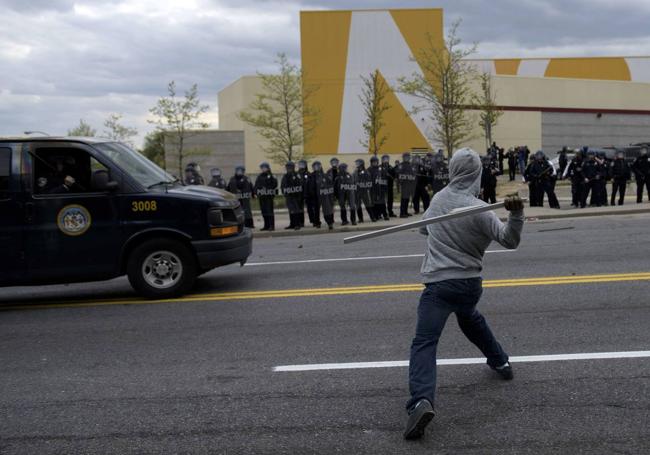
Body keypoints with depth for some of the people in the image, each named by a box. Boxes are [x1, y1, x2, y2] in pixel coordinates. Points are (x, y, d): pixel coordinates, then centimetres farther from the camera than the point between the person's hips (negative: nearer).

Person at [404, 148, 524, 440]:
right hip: (470, 283, 2)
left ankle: (421, 402, -33)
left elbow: (424, 229, 23)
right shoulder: (478, 209, -7)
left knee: (424, 343, -13)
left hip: (439, 283, -1)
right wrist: (516, 213, -28)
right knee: (469, 317, 36)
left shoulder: (438, 199, 5)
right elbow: (510, 241, -12)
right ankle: (500, 362, 48)